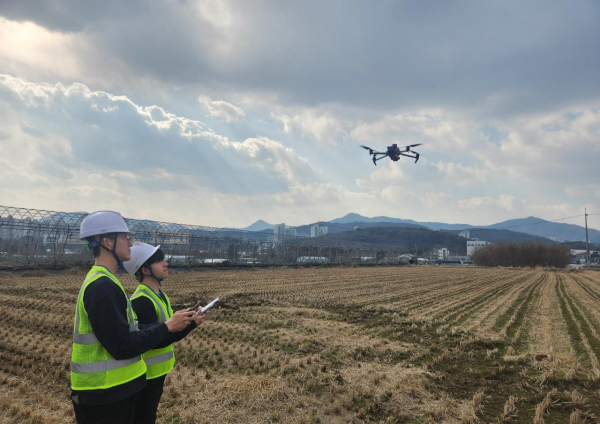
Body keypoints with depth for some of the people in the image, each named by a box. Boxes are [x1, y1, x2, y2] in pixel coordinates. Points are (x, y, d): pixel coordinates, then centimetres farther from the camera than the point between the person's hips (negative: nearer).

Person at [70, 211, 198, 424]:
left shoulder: (103, 282, 10)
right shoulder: (102, 287, -23)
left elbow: (126, 330, 12)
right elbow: (122, 346, -25)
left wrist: (169, 323, 6)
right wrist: (167, 327, -16)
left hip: (114, 389, 10)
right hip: (103, 396, -10)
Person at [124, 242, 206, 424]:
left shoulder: (158, 294, 4)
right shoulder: (141, 301, -25)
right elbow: (155, 341, -27)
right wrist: (191, 324, -27)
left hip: (157, 370, 9)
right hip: (145, 373, -9)